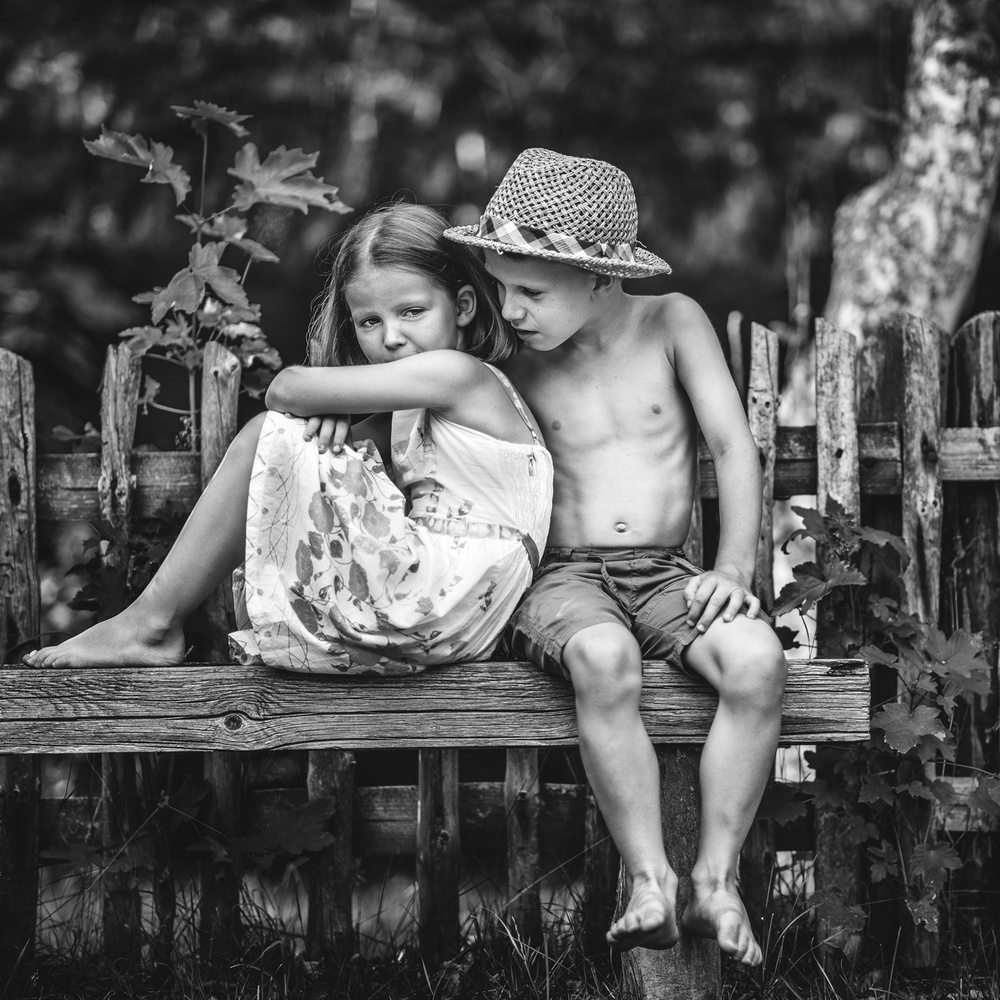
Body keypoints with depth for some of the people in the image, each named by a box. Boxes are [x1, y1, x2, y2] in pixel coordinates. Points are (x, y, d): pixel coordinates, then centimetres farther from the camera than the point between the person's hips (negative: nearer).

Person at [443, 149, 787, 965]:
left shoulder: (672, 324, 4)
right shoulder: (522, 374, 9)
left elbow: (734, 445, -1)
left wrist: (734, 569, -12)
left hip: (665, 575, 1)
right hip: (563, 576, -1)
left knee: (758, 660, -31)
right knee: (605, 660, -38)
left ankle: (716, 881, -23)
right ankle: (649, 882, -30)